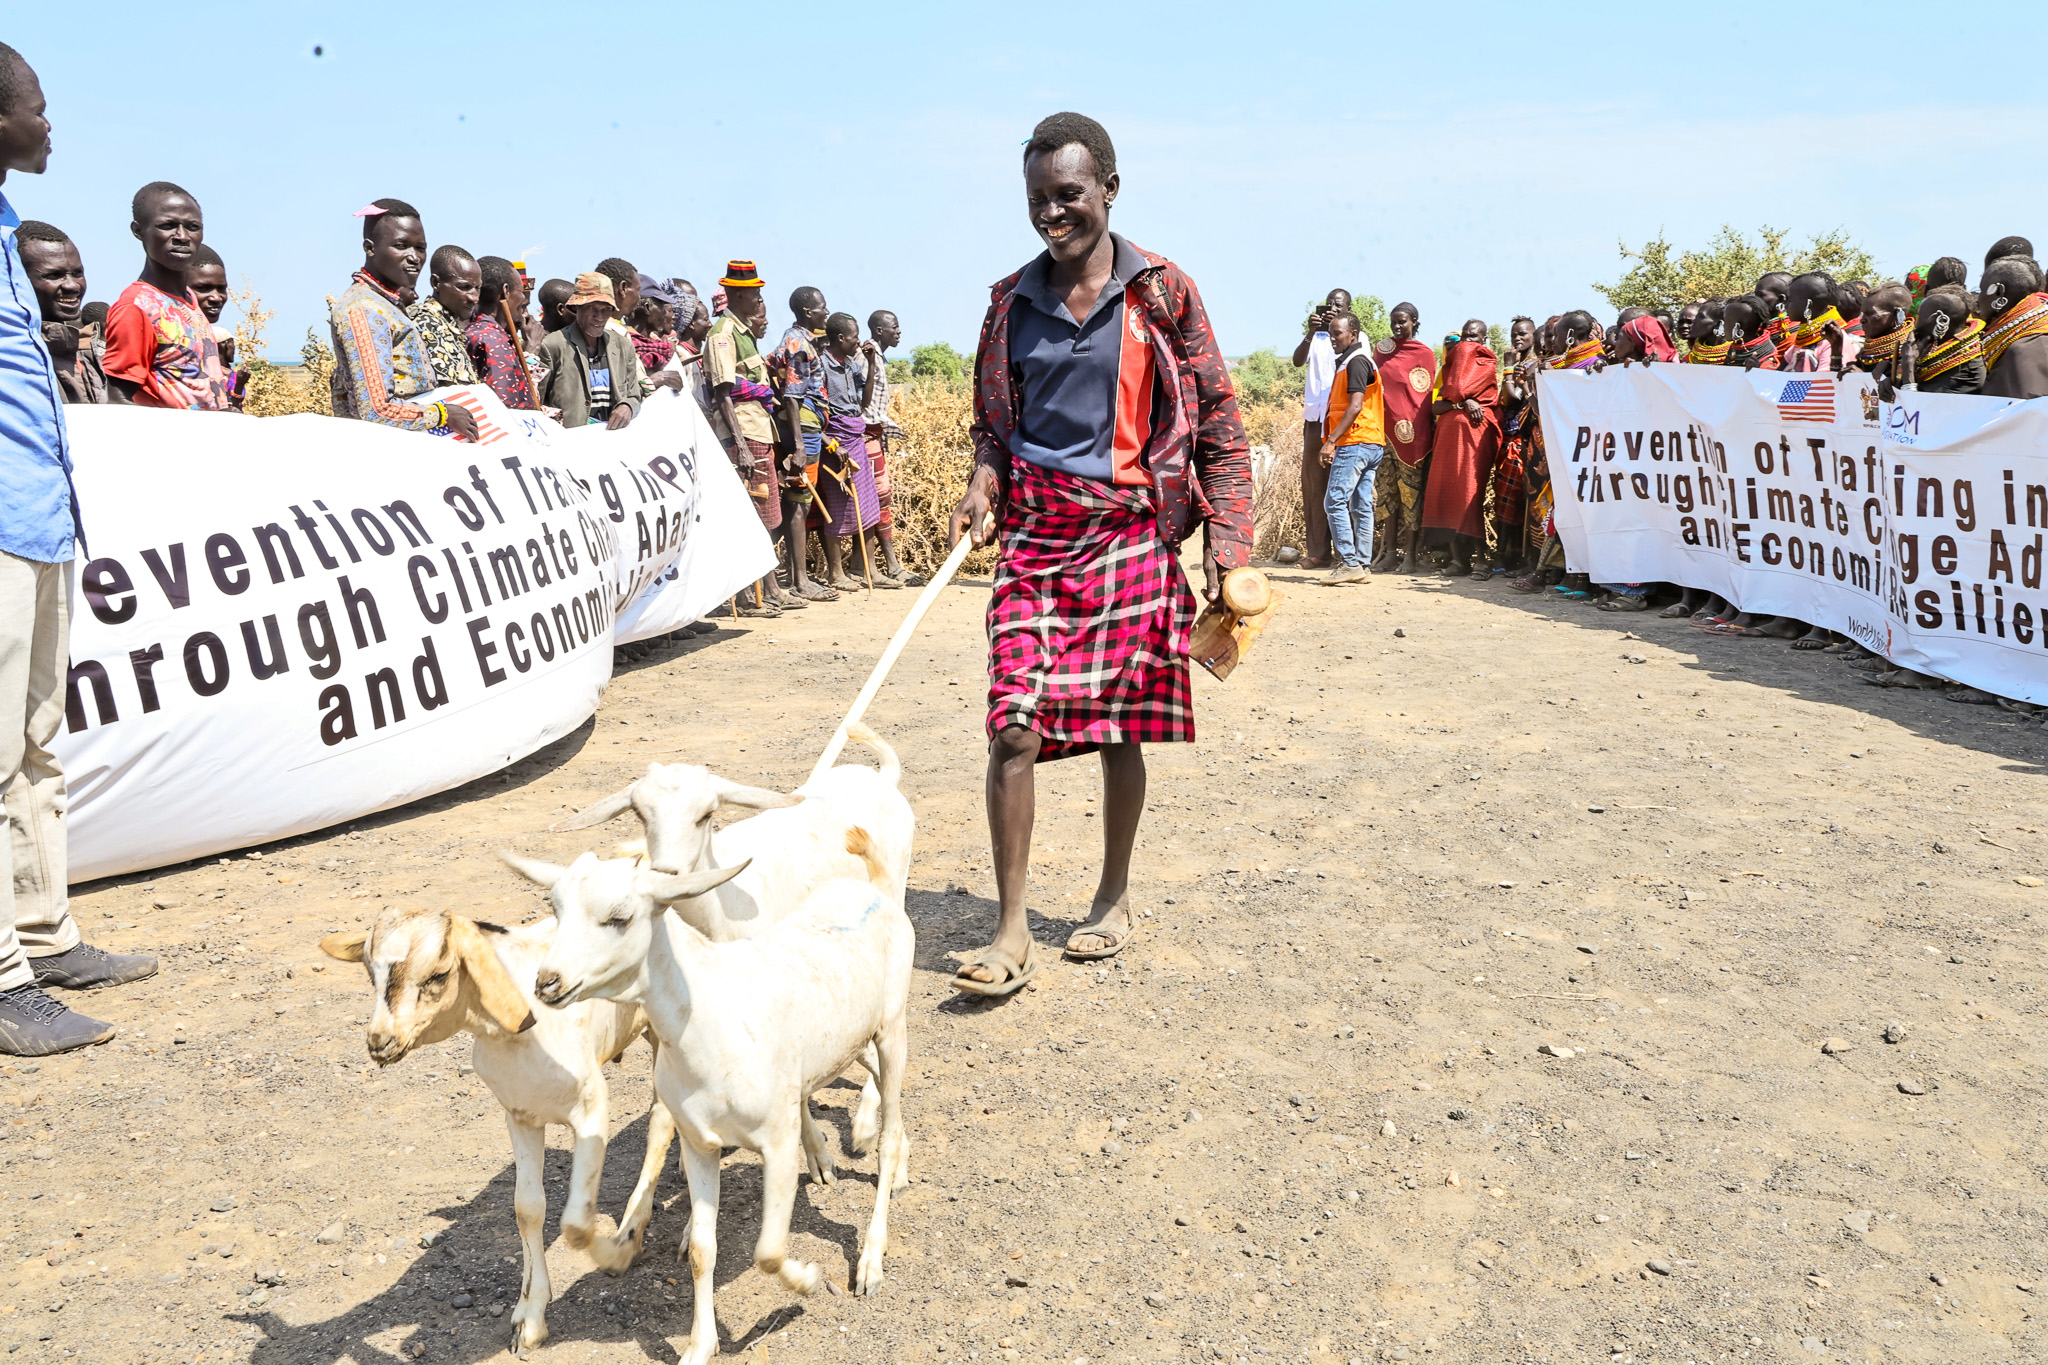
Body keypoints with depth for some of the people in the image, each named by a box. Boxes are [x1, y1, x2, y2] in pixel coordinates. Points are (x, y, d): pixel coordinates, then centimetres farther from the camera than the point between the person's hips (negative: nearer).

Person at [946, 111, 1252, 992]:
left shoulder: (1162, 292, 0)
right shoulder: (1012, 301, 9)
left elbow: (1217, 416, 3)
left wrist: (1224, 534, -4)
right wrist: (984, 484, -1)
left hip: (1131, 535, -2)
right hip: (1034, 533, 2)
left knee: (1121, 726, 8)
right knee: (1015, 725, -9)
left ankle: (1115, 900, 28)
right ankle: (1011, 932, 0)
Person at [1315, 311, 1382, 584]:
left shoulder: (1355, 362, -9)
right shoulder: (1347, 361, 21)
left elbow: (1355, 406, -18)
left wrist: (1331, 441, -21)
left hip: (1355, 443, -10)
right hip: (1371, 444, 10)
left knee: (1334, 502, -11)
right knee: (1361, 506, 7)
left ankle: (1349, 563, -13)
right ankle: (1363, 564, 7)